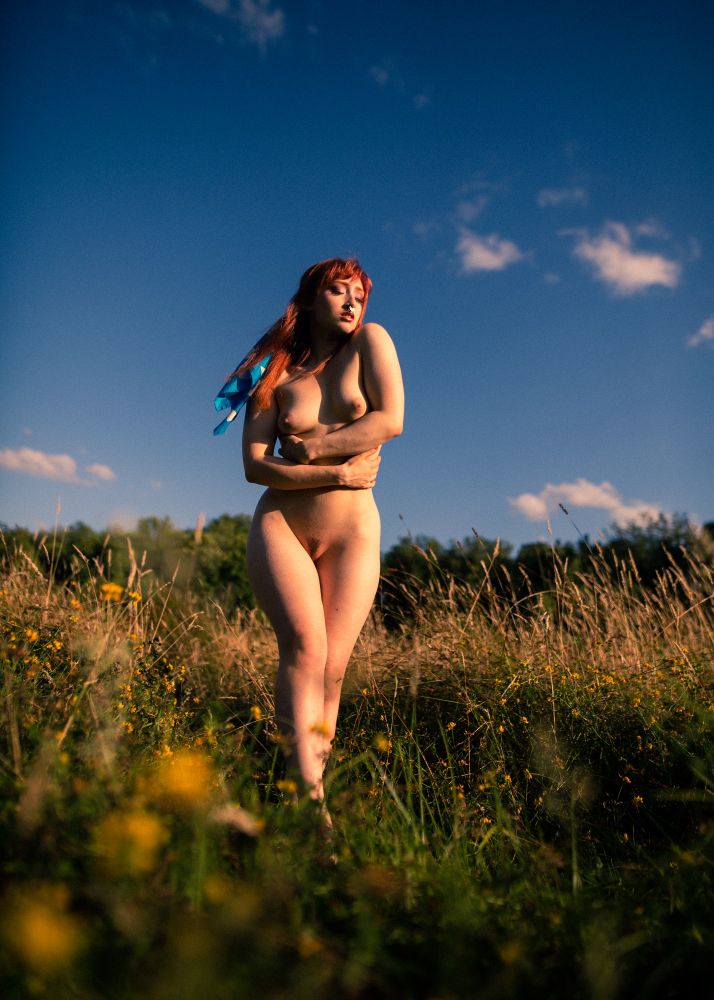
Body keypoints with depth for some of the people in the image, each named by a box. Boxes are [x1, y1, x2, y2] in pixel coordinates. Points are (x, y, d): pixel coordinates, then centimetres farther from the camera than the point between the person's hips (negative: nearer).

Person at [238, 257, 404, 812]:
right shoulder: (278, 373, 8)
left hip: (352, 531, 0)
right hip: (280, 525, 0)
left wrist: (311, 447, -5)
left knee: (331, 668, -10)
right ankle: (307, 794, -22)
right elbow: (255, 465, -3)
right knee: (304, 645, -21)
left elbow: (390, 421, -7)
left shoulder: (370, 341, 8)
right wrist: (336, 473, -13)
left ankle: (314, 780, -2)